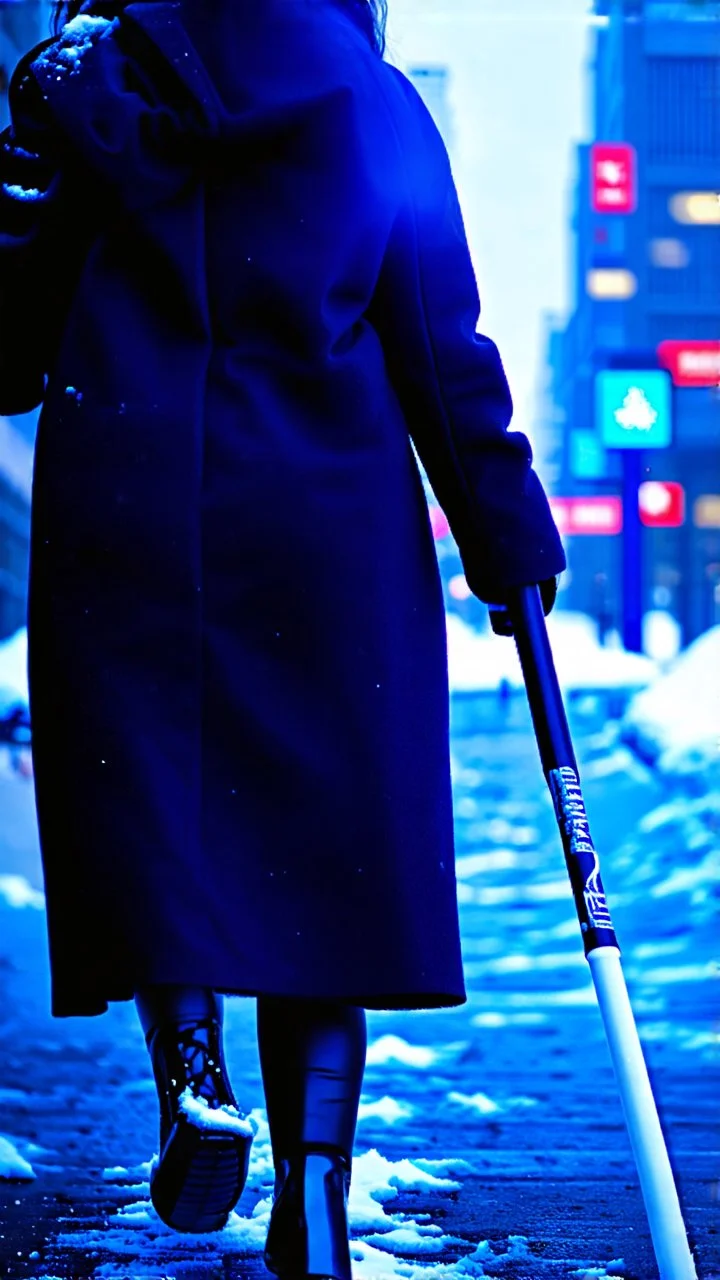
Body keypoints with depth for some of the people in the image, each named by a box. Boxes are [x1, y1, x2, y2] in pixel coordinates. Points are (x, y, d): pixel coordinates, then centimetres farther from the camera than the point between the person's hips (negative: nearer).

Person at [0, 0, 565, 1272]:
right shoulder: (374, 104, 5)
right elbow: (444, 352, 4)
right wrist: (509, 540, 8)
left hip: (126, 514, -1)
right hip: (336, 528, 1)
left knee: (147, 804, 8)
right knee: (318, 841, 6)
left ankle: (193, 1070, -17)